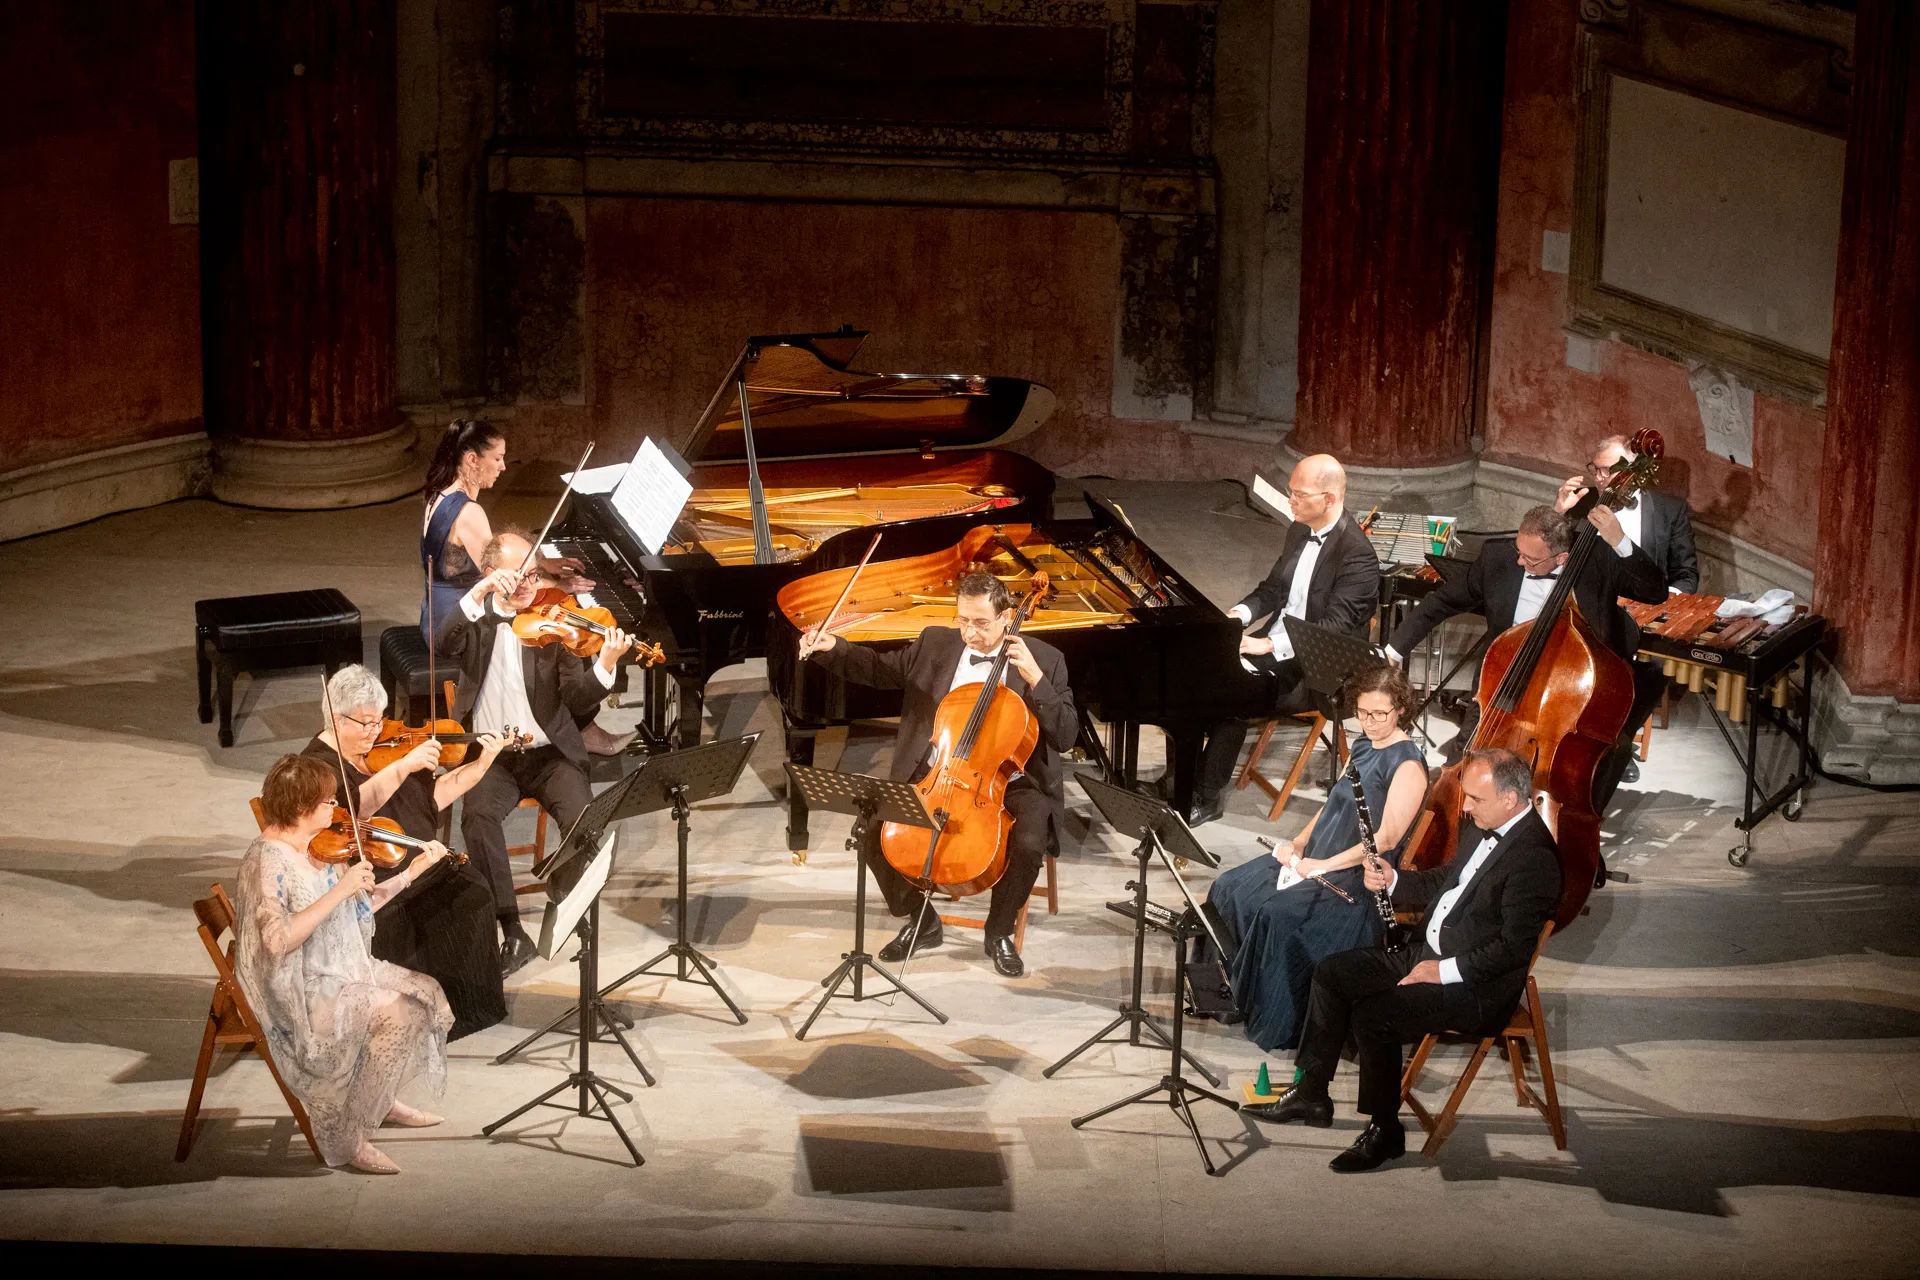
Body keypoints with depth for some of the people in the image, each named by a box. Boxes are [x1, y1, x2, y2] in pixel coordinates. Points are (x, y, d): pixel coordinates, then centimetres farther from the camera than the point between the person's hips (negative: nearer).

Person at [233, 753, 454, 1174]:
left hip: (340, 972, 9)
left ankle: (384, 1100, 21)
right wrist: (340, 890, -33)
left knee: (425, 993, 3)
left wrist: (412, 872, 10)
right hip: (296, 994, -9)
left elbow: (359, 908, 14)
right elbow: (278, 939, -33)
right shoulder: (268, 859, -21)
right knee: (396, 1014, -23)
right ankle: (347, 1138, -12)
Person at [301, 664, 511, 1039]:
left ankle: (468, 1002, -4)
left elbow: (432, 797, 15)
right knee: (396, 919, -33)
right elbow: (355, 807, -27)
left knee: (470, 889, -16)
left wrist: (481, 765, 4)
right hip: (363, 878, -6)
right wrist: (403, 766, -33)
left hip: (415, 864, 7)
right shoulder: (318, 764, -8)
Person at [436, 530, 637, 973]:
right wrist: (478, 595, -29)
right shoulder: (477, 620, 6)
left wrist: (606, 666, -27)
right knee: (478, 814, -31)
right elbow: (444, 645, -18)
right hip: (491, 755, 0)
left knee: (583, 819, -28)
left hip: (548, 753, 0)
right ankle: (512, 932, -24)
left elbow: (577, 700, -7)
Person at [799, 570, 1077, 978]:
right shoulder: (936, 644, 6)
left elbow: (1066, 736, -10)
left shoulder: (1044, 659, -5)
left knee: (1028, 845, -33)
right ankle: (921, 922, 8)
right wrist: (830, 648, 0)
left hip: (1011, 782, -3)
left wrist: (1035, 680, -23)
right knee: (874, 830, -18)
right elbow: (879, 669, 18)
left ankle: (999, 932, -2)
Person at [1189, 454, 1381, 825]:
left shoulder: (1357, 554, -19)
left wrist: (1268, 645, -31)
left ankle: (1210, 797, -14)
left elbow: (1334, 626, -26)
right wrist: (1238, 614, -2)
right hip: (1274, 646, 8)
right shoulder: (1299, 531, 9)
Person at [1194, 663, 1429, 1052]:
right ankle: (1227, 987, 8)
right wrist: (1298, 844, 4)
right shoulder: (1363, 744, 12)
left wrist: (1324, 865, -22)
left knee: (1277, 915, -29)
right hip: (1316, 859, 9)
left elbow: (1387, 838, -21)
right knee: (1230, 889, -2)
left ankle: (1277, 1026, -17)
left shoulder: (1408, 765, -14)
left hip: (1361, 877, -9)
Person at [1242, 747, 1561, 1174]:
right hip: (1429, 952, 10)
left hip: (1476, 985, -10)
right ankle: (1311, 1094, 12)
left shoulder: (1533, 857, -23)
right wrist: (1392, 881, 5)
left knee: (1372, 1015, -25)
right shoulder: (1482, 826, 6)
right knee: (1332, 972, 5)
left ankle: (1385, 1130, -6)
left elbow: (1514, 948, -25)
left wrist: (1446, 971, -21)